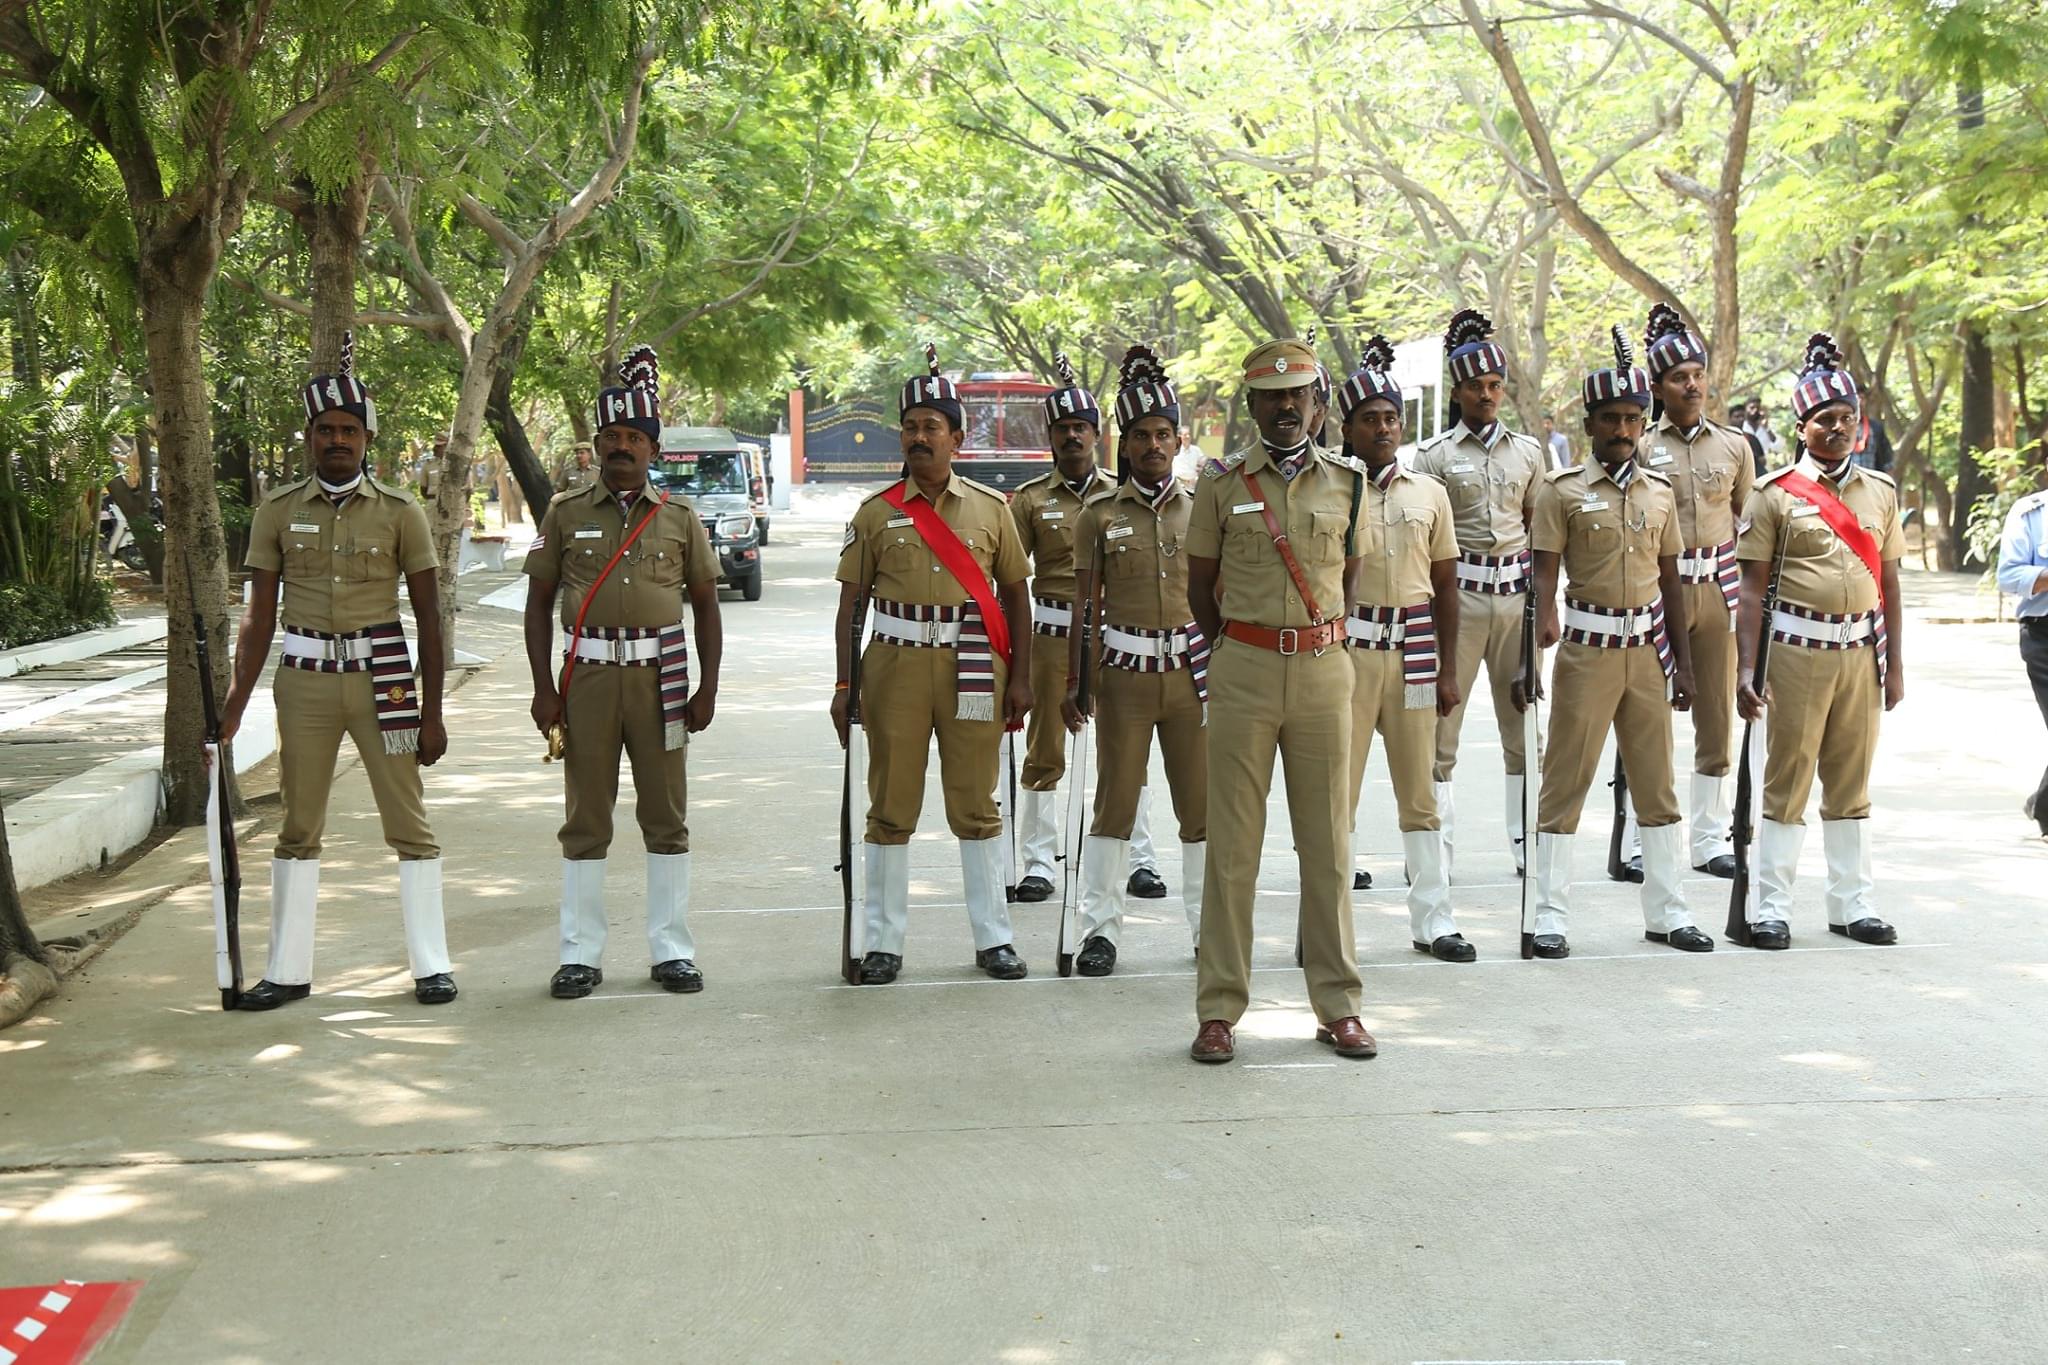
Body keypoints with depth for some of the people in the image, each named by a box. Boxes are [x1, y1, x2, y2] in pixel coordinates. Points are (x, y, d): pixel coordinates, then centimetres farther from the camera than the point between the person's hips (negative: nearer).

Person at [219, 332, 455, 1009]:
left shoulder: (400, 512, -1)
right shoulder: (278, 511, 3)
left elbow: (429, 617, 1)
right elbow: (259, 618, 5)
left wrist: (431, 712, -3)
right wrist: (231, 709, 1)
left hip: (382, 676, -2)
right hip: (303, 679, 2)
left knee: (409, 821, 1)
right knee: (298, 826, 9)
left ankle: (431, 964, 10)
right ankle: (288, 970, 18)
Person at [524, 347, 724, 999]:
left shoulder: (679, 517, 6)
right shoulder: (566, 513, 5)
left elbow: (705, 604, 9)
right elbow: (539, 602, 6)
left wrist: (707, 689, 1)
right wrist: (544, 689, -3)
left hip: (660, 676, 0)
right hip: (588, 677, 0)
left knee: (666, 816, 5)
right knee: (585, 818, 4)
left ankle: (672, 949, 14)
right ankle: (581, 952, 12)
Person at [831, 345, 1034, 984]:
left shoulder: (991, 508, 7)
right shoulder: (877, 513, 5)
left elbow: (1015, 595, 9)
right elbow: (852, 601, 5)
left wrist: (1019, 678, 3)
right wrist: (844, 683, -2)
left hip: (972, 668, 0)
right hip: (896, 665, 0)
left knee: (976, 806, 6)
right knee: (891, 808, 4)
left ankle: (993, 937, 15)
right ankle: (882, 942, 12)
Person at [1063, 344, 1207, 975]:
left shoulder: (1203, 509, 6)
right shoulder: (1100, 515, 2)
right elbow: (1087, 604, 3)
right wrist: (1073, 683, -2)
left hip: (1193, 673, 2)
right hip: (1124, 675, -1)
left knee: (1202, 805, 6)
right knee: (1113, 805, 1)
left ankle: (1209, 925, 18)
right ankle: (1100, 930, 9)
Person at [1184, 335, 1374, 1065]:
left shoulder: (1348, 482, 7)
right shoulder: (1221, 483, 2)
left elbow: (1350, 579, 16)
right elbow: (1200, 587, 9)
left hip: (1324, 669, 2)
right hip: (1244, 671, -1)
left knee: (1326, 841, 6)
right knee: (1232, 843, 1)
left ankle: (1337, 1004, 15)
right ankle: (1219, 1010, 7)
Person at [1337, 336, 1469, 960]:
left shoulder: (1429, 493, 10)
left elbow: (1446, 587, 12)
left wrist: (1448, 670, 9)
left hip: (1413, 648, 3)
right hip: (1347, 646, -3)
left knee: (1419, 790, 8)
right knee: (1337, 787, 0)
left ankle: (1432, 920, 16)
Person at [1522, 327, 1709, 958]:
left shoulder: (1660, 491, 9)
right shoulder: (1562, 491, -4)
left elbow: (1671, 581, 12)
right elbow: (1544, 575, -8)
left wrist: (1683, 664, 10)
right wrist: (1542, 628, -24)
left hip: (1649, 650, 4)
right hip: (1588, 648, -4)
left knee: (1657, 783, 10)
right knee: (1565, 782, -1)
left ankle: (1666, 911, 19)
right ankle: (1551, 915, 6)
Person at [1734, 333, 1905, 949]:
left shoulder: (1880, 492, 9)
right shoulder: (1775, 493, -3)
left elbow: (1889, 582, 12)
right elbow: (1752, 586, -6)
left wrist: (1894, 663, 8)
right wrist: (1746, 668, -12)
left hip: (1860, 651, 4)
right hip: (1797, 648, -4)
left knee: (1851, 781, 12)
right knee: (1787, 779, 0)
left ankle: (1852, 903, 21)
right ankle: (1772, 907, 8)